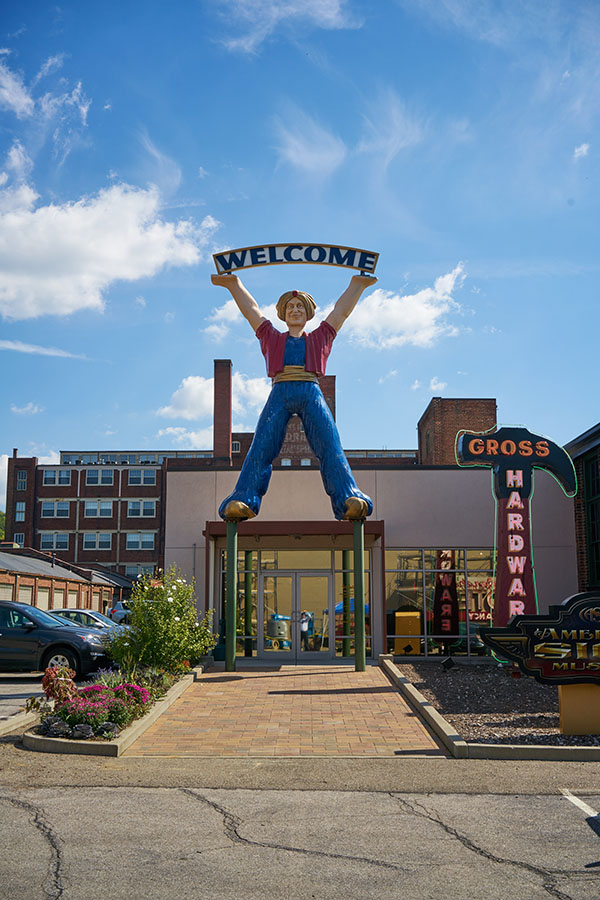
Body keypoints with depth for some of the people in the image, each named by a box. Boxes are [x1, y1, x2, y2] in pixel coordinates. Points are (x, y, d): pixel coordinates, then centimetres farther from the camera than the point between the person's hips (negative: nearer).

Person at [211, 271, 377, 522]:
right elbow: (251, 309, 35)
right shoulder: (272, 338, 31)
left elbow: (341, 311, 35)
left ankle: (349, 500, -32)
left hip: (311, 393, 0)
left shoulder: (319, 338, 31)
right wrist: (233, 283, 38)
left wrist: (357, 284, 38)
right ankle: (243, 500, -30)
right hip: (280, 393, 0)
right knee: (261, 447, -19)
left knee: (330, 446, -19)